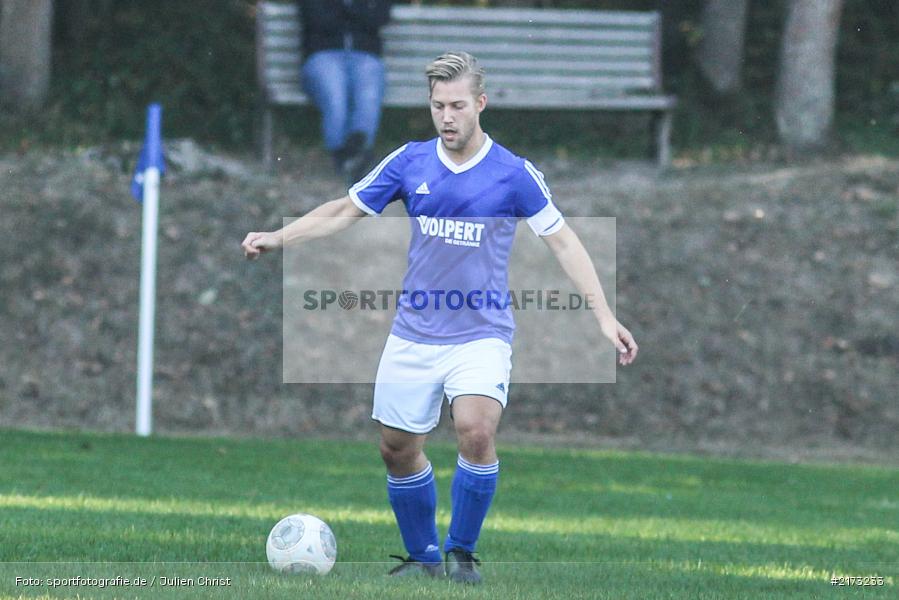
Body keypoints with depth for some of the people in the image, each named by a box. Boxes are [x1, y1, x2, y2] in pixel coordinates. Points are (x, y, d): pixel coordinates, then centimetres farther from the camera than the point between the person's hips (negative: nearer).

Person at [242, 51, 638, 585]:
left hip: (481, 334, -3)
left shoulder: (515, 174, -7)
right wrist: (277, 238, -1)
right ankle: (423, 556, 26)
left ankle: (462, 551, -6)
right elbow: (345, 212, 9)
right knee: (398, 450, 5)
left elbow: (562, 241, -2)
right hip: (414, 335, 4)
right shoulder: (409, 163, 0)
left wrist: (604, 316, -8)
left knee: (476, 430, -25)